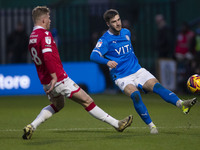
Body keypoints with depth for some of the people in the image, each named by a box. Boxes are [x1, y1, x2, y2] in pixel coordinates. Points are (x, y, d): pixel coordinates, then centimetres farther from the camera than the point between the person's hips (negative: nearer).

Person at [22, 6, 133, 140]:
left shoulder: (32, 37, 12)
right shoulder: (45, 34, -16)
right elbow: (47, 56, -30)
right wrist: (54, 77, -28)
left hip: (46, 82, 9)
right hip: (58, 78, -9)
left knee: (57, 105, 32)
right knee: (87, 101, -2)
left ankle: (31, 127, 18)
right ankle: (117, 124, 3)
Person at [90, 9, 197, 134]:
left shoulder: (126, 33, 12)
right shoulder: (105, 40, -7)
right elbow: (94, 56, -21)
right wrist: (107, 61, -38)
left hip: (138, 71, 4)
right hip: (122, 77, -4)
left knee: (157, 86, -21)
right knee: (135, 95, -32)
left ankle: (181, 104, -40)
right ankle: (151, 126, -26)